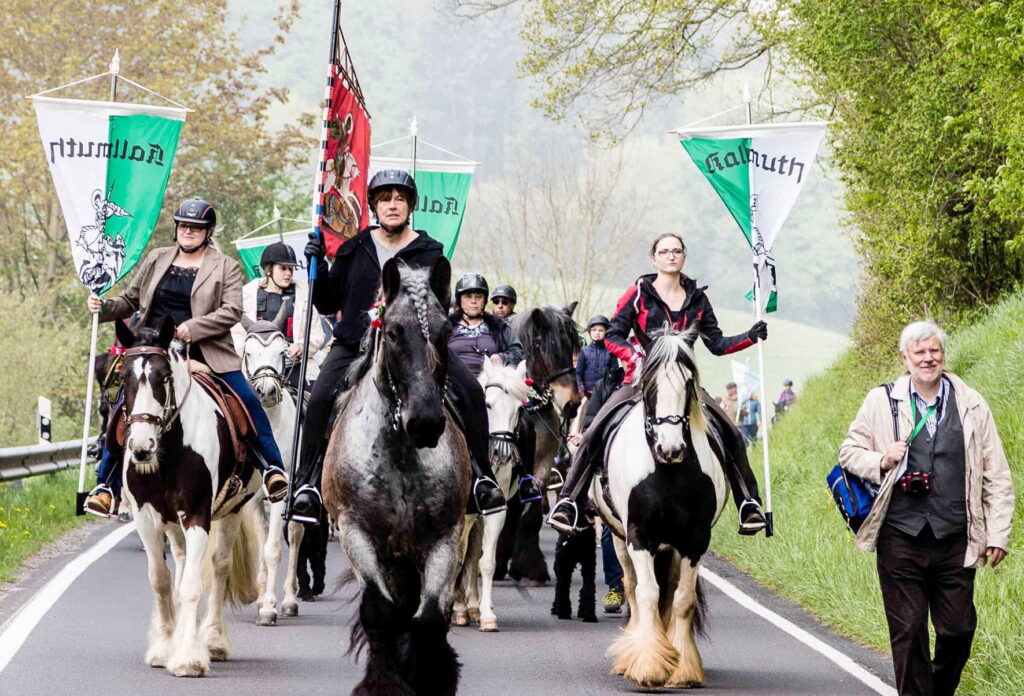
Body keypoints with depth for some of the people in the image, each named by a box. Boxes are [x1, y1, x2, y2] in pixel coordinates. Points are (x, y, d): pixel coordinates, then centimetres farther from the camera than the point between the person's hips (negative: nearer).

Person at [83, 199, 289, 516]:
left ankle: (272, 468, -6)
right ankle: (107, 484, 3)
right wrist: (105, 307, -1)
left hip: (206, 354, -2)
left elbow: (232, 311, -9)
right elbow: (131, 300, 19)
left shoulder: (226, 267, 3)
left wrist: (193, 328, -20)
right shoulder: (157, 259, 14)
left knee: (248, 401, -16)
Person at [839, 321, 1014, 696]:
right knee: (908, 631, 1)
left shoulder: (973, 405, 7)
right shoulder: (881, 401, 5)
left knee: (958, 629, 3)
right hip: (900, 539, -1)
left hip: (955, 539, 1)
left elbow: (996, 476, 9)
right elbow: (849, 450, 13)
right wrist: (881, 461, -8)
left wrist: (998, 533, 3)